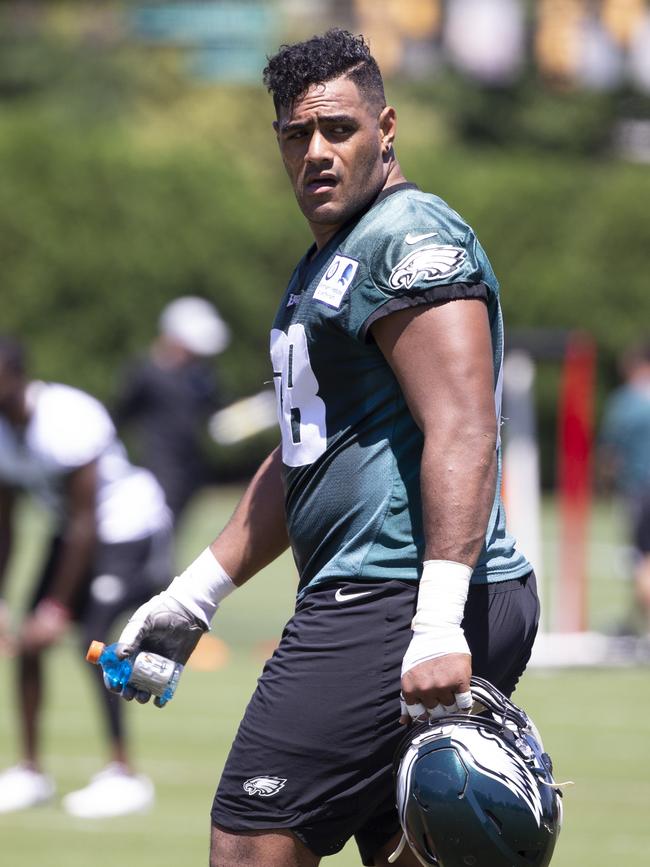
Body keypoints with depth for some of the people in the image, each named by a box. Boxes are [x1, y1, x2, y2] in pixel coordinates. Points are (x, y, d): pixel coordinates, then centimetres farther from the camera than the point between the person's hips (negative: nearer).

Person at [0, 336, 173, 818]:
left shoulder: (66, 422, -32)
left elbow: (85, 523, -26)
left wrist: (59, 607, -23)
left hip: (126, 523, -8)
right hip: (72, 527, 8)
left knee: (95, 641, -19)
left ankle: (124, 774, -12)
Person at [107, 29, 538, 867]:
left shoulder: (411, 236, -9)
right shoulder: (322, 269, 23)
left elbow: (462, 435, -20)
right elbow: (301, 463, 33)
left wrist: (439, 625, -28)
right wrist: (192, 597, 31)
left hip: (397, 604, -10)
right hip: (372, 603, 10)